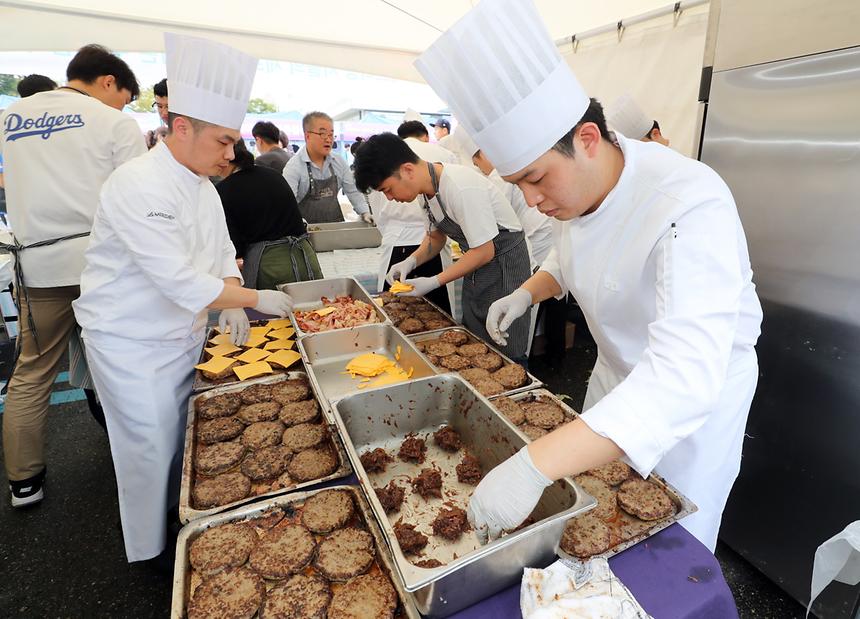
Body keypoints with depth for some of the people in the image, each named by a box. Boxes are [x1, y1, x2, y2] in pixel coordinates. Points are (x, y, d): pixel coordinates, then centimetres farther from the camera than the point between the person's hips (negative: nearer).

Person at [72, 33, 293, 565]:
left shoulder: (202, 186, 3)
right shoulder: (139, 186, -25)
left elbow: (221, 254, 9)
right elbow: (180, 279, -30)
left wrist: (230, 307, -7)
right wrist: (255, 298, -22)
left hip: (183, 336, 7)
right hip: (133, 343, -7)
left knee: (183, 437, 17)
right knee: (151, 446, 8)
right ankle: (152, 548, 32)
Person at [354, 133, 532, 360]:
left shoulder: (460, 188, -28)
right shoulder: (429, 188, 0)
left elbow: (485, 252, -25)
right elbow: (436, 237, 13)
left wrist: (434, 282, -22)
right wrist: (411, 261, -5)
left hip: (504, 262, -8)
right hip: (477, 265, 8)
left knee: (505, 354, -1)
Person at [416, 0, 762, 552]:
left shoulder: (691, 206, -36)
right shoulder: (572, 185, -11)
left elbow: (684, 376, -46)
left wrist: (535, 466, -53)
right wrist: (527, 293, -10)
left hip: (704, 384, -6)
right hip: (617, 372, 7)